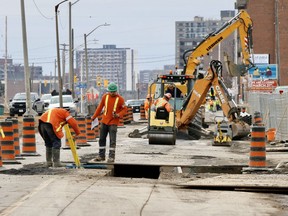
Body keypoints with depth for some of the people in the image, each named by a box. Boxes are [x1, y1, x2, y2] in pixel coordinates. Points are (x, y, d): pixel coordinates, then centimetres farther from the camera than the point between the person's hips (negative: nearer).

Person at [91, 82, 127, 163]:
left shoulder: (120, 99, -9)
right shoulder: (105, 96, 1)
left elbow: (124, 109, -2)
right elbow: (100, 107, 11)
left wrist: (118, 115, -20)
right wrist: (94, 116, 14)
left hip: (113, 122, -4)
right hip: (104, 121, 4)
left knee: (112, 140, -7)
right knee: (102, 139, 10)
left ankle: (111, 157, -2)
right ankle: (101, 155, 20)